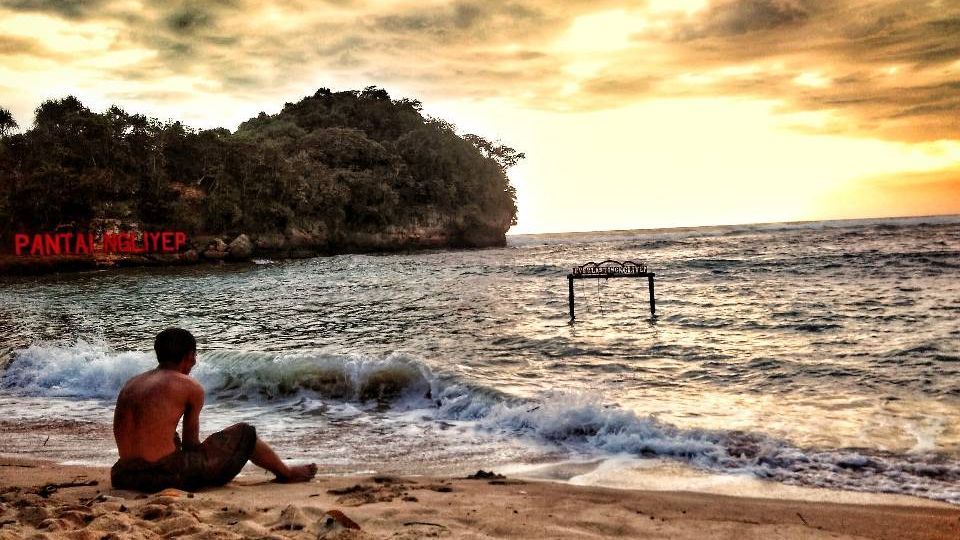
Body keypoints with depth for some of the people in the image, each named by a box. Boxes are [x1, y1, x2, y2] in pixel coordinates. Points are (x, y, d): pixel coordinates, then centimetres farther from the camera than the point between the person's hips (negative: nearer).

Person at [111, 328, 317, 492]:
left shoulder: (130, 384, 15)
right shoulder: (190, 386, -3)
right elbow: (191, 442, 3)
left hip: (124, 478, 7)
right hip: (165, 475, -7)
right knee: (245, 433, 11)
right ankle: (287, 473, 33)